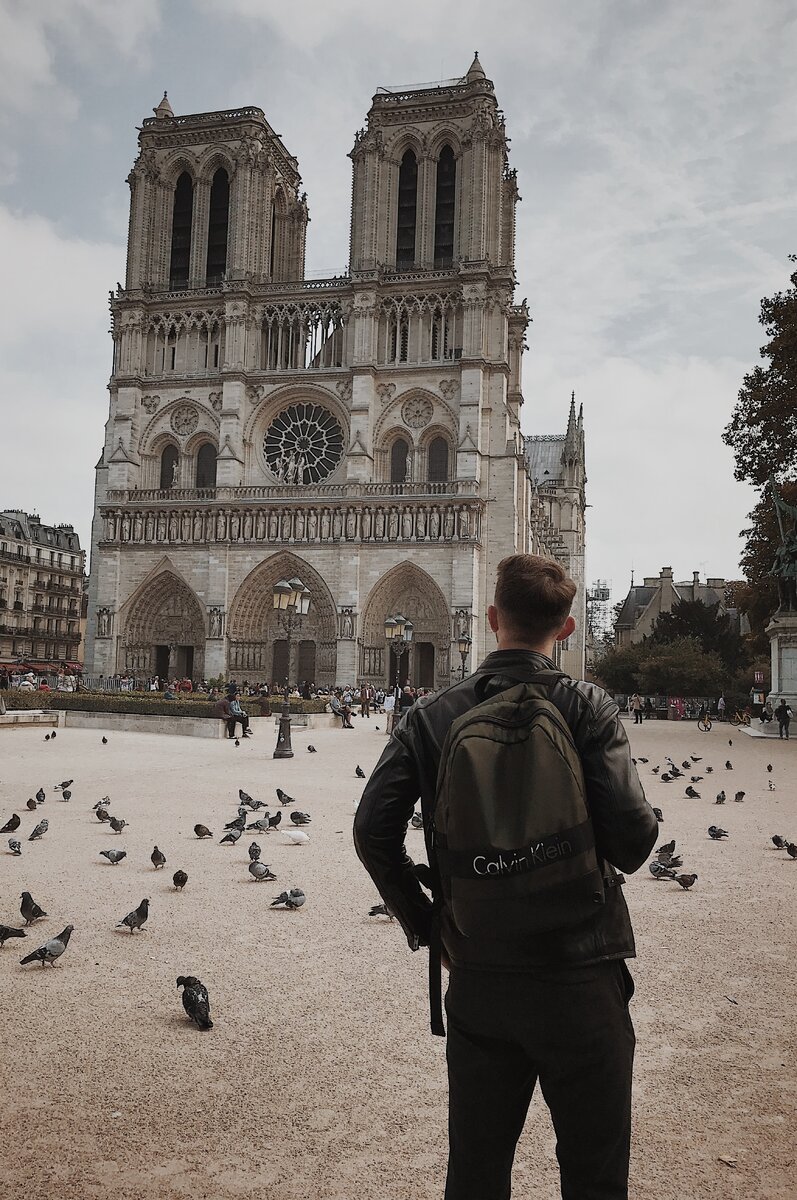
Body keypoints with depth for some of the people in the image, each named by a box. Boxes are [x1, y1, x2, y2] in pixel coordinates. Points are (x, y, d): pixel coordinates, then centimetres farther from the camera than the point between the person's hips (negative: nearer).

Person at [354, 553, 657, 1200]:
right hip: (579, 976, -2)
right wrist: (617, 857, 7)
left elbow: (374, 831, -7)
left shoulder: (432, 715, -3)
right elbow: (633, 835, -17)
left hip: (476, 980, 3)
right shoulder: (587, 706, -10)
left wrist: (424, 923, 5)